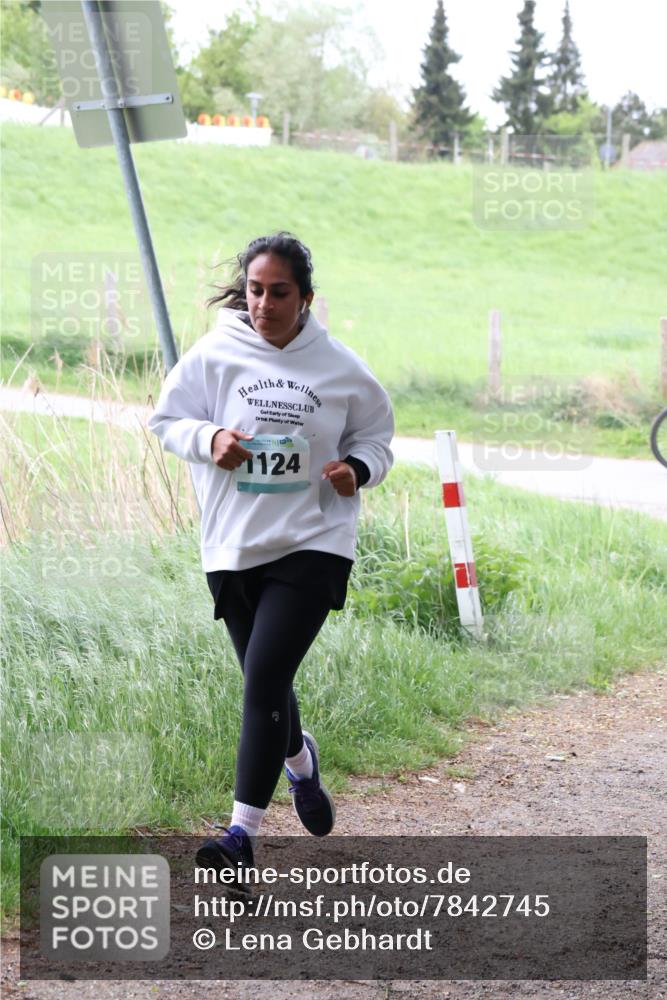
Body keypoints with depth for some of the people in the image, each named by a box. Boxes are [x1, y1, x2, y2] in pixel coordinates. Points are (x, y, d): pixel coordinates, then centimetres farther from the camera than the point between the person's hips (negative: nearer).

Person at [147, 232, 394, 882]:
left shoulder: (338, 366, -1)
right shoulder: (214, 355, -3)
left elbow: (375, 436, 12)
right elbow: (166, 420, 5)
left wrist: (357, 469, -9)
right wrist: (208, 439, -15)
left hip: (313, 543, -2)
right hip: (232, 548, 2)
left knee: (265, 678, -16)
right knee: (265, 683, 17)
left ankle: (244, 832, -13)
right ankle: (300, 760, 51)